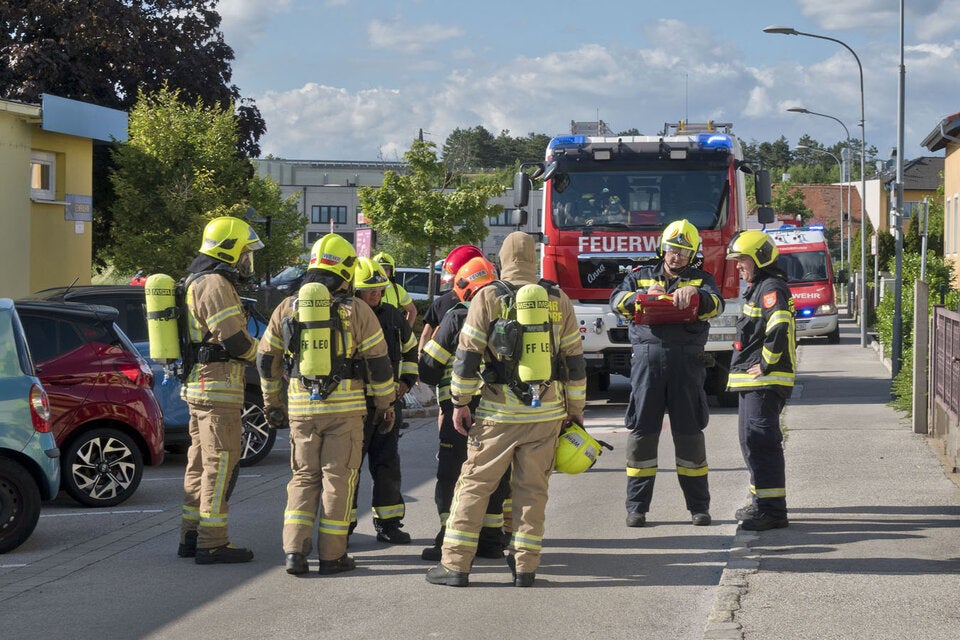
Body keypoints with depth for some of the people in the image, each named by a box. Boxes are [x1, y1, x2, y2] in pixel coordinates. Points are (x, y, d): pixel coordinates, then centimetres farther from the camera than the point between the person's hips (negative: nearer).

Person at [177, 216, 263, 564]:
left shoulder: (197, 282, 18)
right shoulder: (215, 284, -15)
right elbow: (234, 339, -20)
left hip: (198, 383, 11)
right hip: (218, 387, -11)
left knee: (201, 462, 14)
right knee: (220, 462, -8)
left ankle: (191, 536, 19)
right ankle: (212, 544, -7)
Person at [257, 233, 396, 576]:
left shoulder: (287, 308, 5)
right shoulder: (357, 311, -5)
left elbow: (267, 361, 11)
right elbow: (379, 363, -3)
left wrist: (273, 403, 22)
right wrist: (385, 404, 9)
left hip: (301, 408, 3)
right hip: (345, 407, -3)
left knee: (304, 477, 12)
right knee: (338, 478, 5)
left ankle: (295, 550, 0)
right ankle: (332, 555, 7)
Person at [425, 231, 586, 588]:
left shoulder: (488, 298, -2)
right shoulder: (558, 301, 6)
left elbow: (467, 354, -5)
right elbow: (574, 360, 7)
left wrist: (460, 402, 2)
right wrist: (576, 409, 15)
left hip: (499, 411, -2)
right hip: (547, 411, 2)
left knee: (475, 485, 3)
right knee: (532, 489, 9)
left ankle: (456, 564, 2)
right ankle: (525, 565, 10)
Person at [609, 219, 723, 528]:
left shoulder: (701, 280, 15)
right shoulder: (640, 277, 17)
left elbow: (716, 304, -5)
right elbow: (617, 300, -1)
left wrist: (695, 294, -26)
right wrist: (644, 295, -20)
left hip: (686, 360, 0)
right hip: (647, 357, 0)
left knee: (689, 431, 2)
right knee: (642, 430, 0)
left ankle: (699, 505, 10)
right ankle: (636, 507, 6)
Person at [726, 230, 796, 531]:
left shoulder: (771, 288, -14)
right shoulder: (757, 288, 20)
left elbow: (779, 328, -29)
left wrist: (766, 364, -22)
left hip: (765, 382, -11)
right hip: (752, 381, 11)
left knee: (762, 443, -13)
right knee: (751, 441, 18)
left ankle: (773, 510, -13)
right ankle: (761, 502, 28)